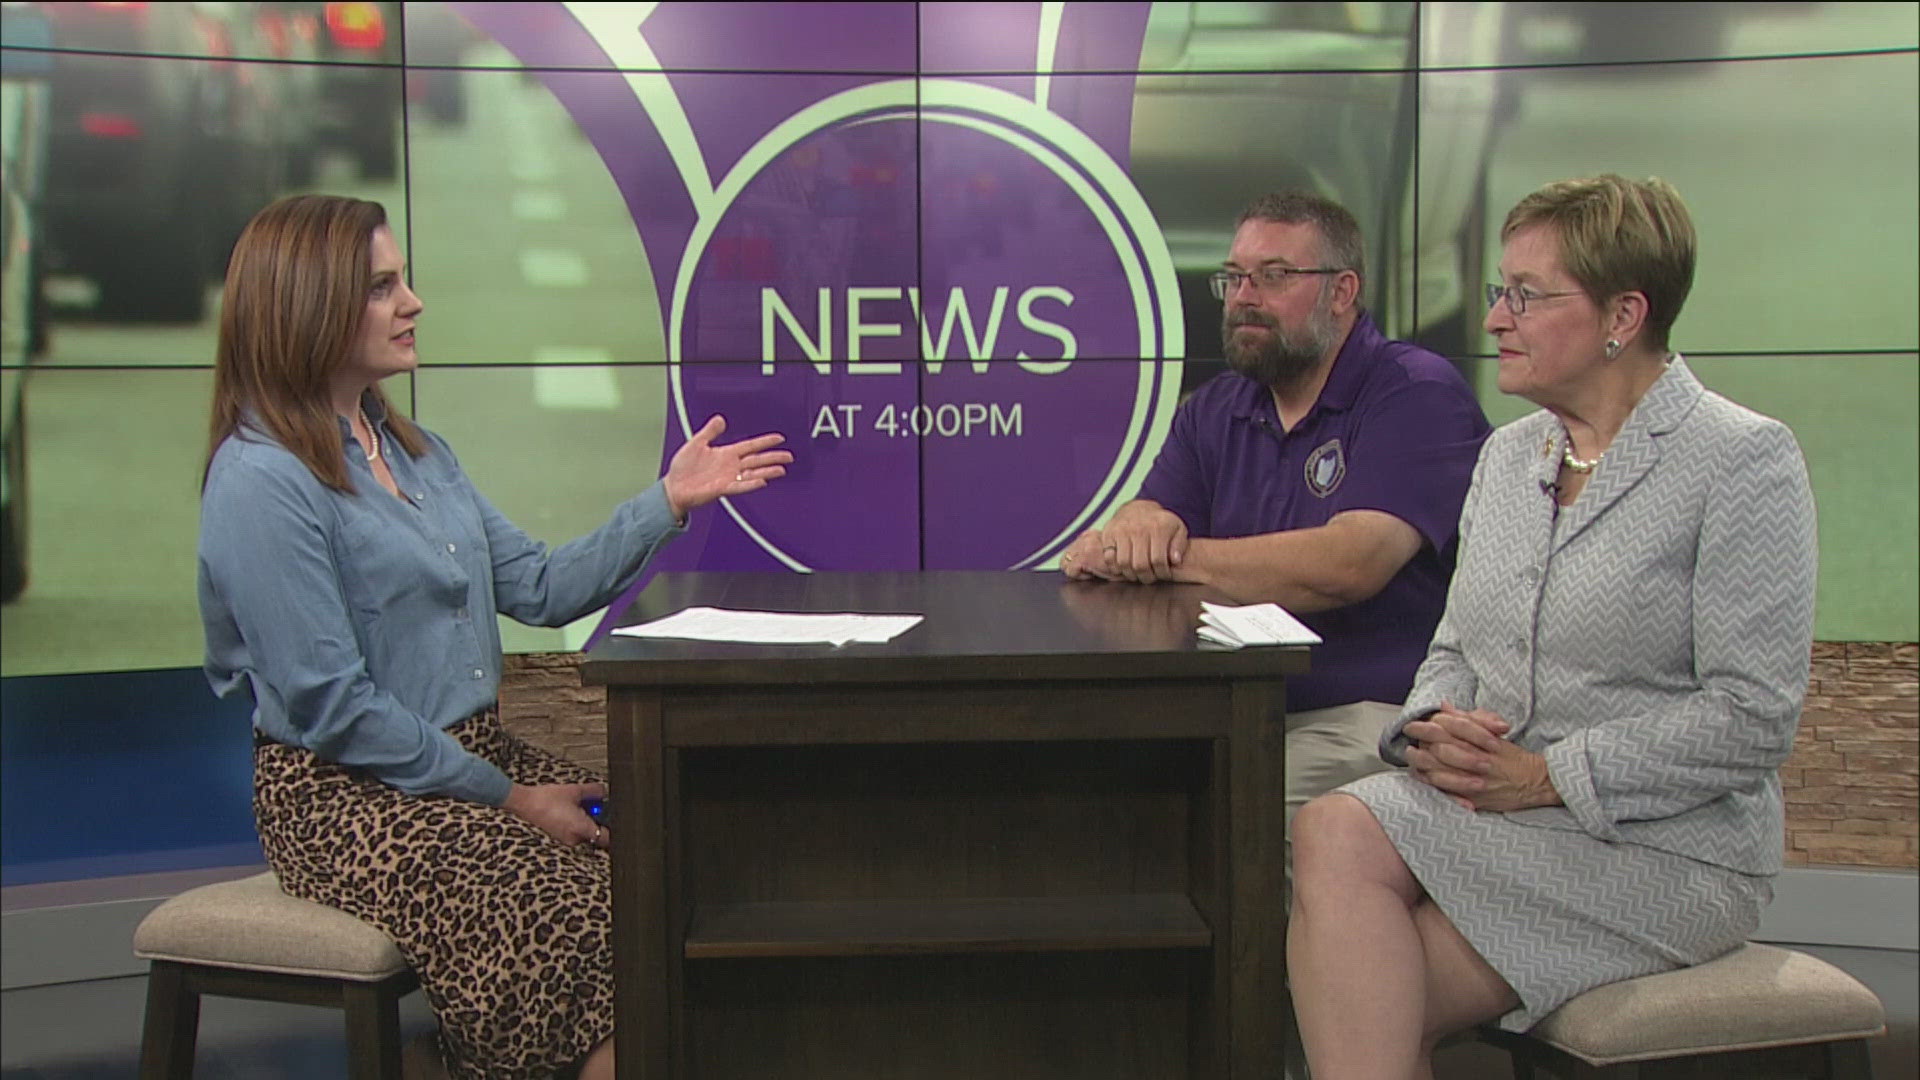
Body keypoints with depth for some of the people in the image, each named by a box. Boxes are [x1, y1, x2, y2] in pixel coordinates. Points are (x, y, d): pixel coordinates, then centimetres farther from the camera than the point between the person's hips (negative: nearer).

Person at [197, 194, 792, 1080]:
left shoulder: (414, 449, 14)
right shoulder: (261, 481, -14)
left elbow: (539, 588, 11)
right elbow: (331, 706, -17)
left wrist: (669, 502, 1)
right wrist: (504, 798, -13)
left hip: (476, 753, 8)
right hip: (349, 797, -8)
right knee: (600, 937, -24)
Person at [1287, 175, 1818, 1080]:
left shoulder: (1744, 460, -6)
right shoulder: (1508, 453, 15)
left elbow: (1753, 717, -13)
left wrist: (1547, 777, -17)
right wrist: (1433, 727, -6)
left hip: (1662, 849, -5)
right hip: (1493, 814, 6)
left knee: (1337, 834, -26)